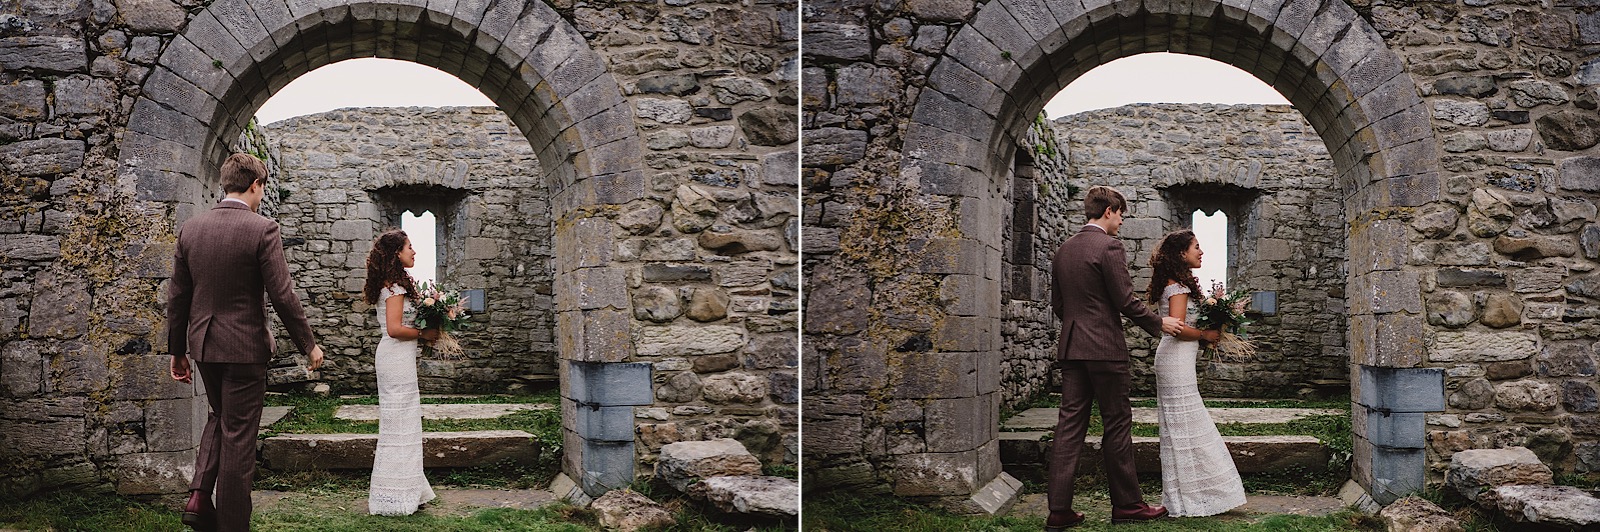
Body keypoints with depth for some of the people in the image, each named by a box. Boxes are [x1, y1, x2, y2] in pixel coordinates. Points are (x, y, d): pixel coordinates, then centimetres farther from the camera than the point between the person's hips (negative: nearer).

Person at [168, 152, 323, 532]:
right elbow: (282, 295, -15)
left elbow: (177, 296, 6)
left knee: (220, 417, 26)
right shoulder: (262, 229, -14)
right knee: (238, 435, 4)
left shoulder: (190, 229, 2)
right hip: (244, 346, -5)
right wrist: (308, 344, -5)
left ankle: (199, 495, 9)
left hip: (203, 344, 5)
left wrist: (177, 350, 16)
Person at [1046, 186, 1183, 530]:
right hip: (1105, 349, -7)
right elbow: (1125, 301, -12)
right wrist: (1158, 324, 1)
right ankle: (1126, 504, 13)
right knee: (1117, 424, 4)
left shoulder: (1063, 250, 13)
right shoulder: (1109, 246, -10)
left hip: (1070, 349, 7)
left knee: (1069, 426, 4)